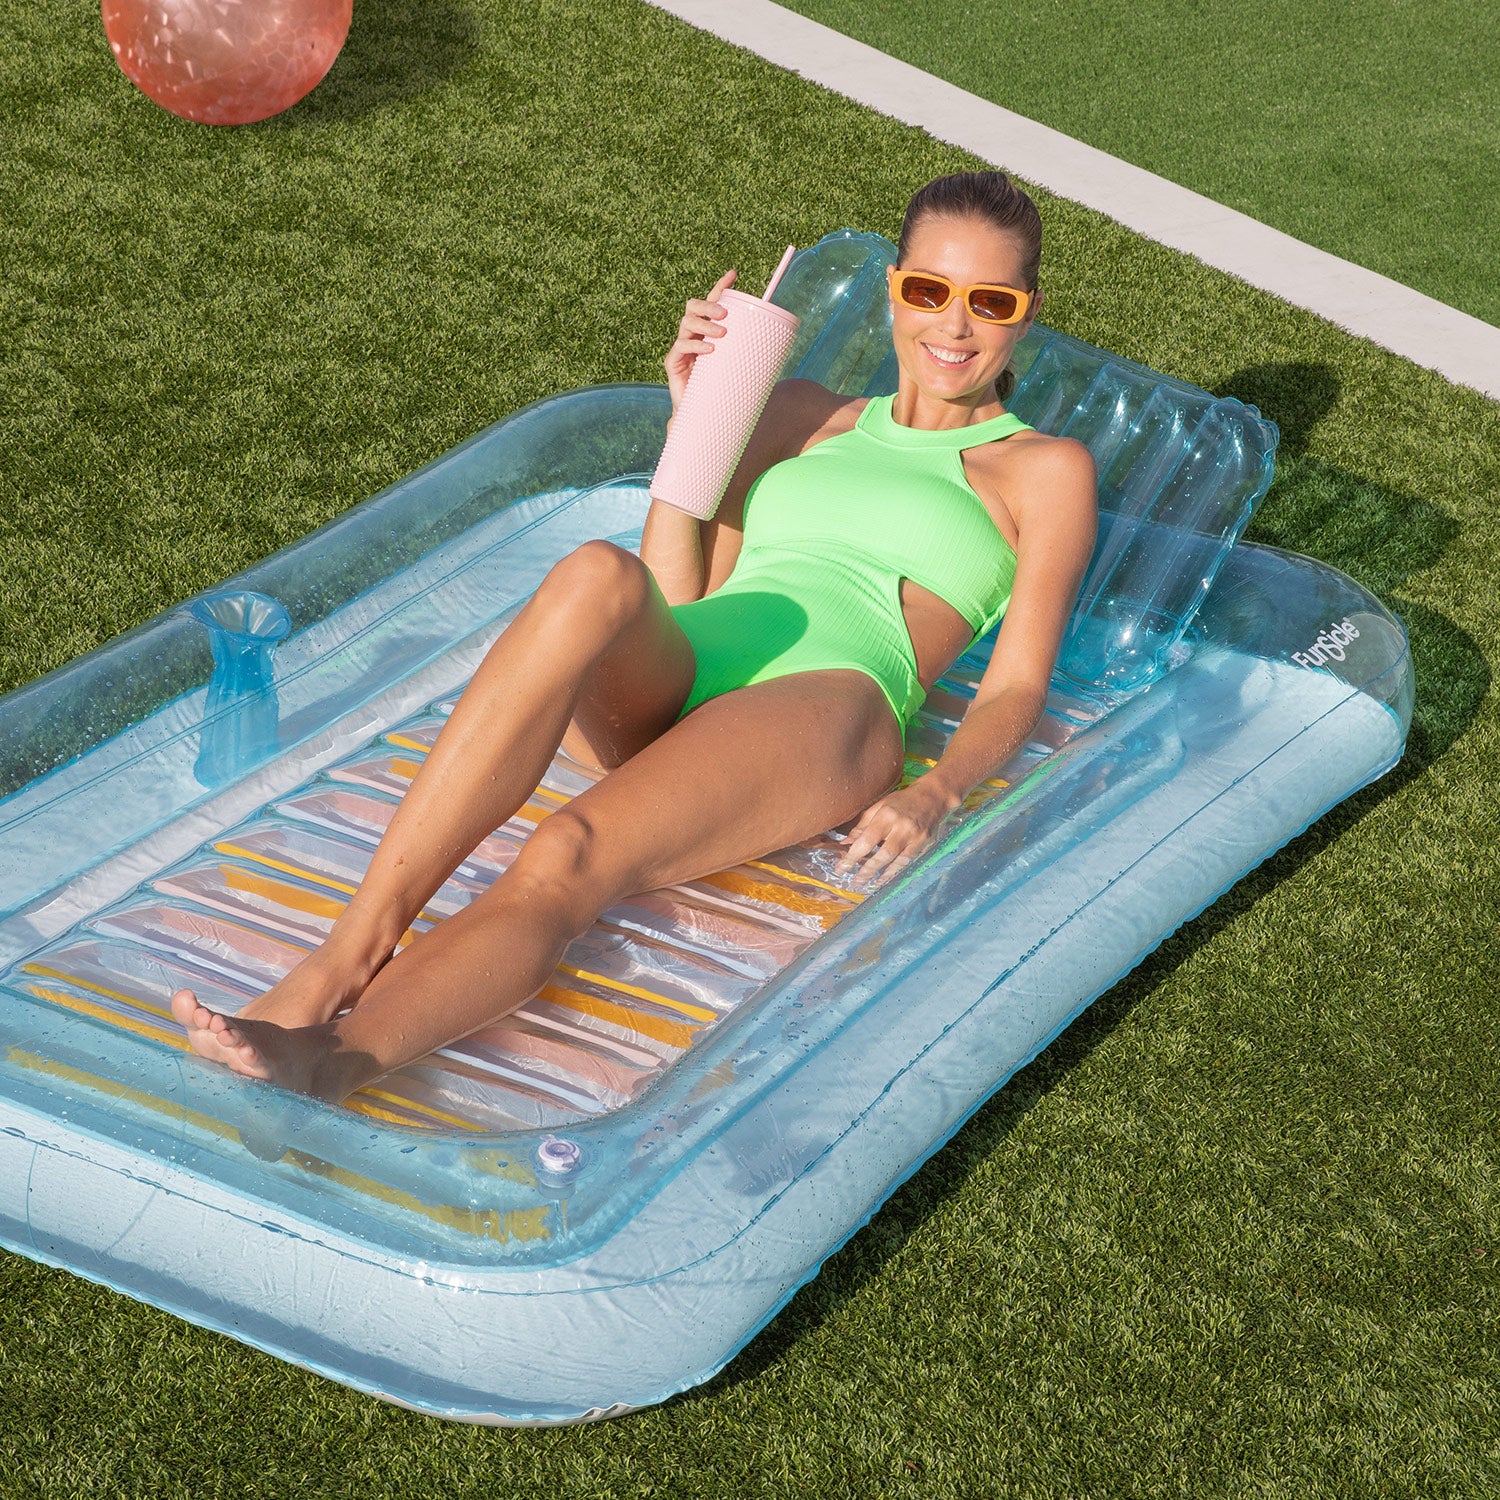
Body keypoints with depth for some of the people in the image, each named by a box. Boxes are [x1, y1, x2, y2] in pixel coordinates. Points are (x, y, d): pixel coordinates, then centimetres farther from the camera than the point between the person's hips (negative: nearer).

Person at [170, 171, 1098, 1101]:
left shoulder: (1046, 470, 21)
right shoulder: (805, 413, 31)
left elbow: (1017, 689, 8)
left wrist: (936, 796, -13)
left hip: (824, 702, -3)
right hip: (657, 695, 3)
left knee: (565, 861, -34)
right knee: (600, 577, -36)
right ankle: (344, 958, -43)